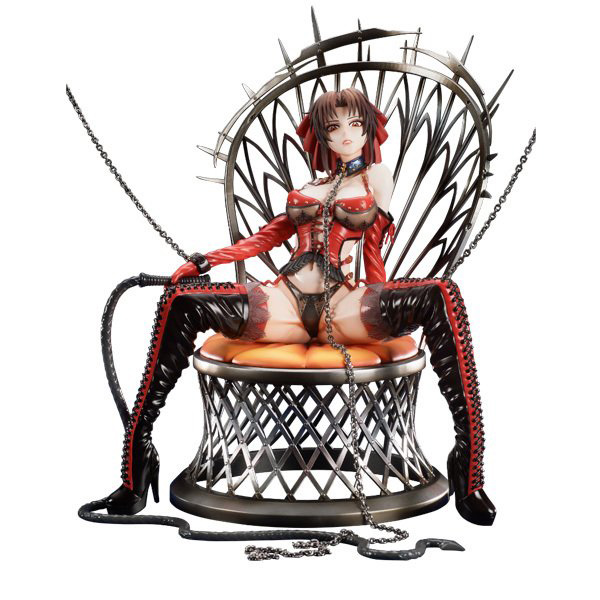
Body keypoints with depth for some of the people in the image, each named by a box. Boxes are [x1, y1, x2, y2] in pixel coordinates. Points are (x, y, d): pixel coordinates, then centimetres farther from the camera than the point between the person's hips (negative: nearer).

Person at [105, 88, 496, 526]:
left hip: (342, 307, -3)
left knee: (444, 296, -30)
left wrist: (381, 316, 8)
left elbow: (374, 252, 15)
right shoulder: (311, 189, 25)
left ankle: (468, 477, -33)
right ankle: (136, 477, -15)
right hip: (284, 302, 3)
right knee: (178, 304, -16)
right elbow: (268, 236, 22)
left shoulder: (376, 176, 17)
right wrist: (203, 261, 13)